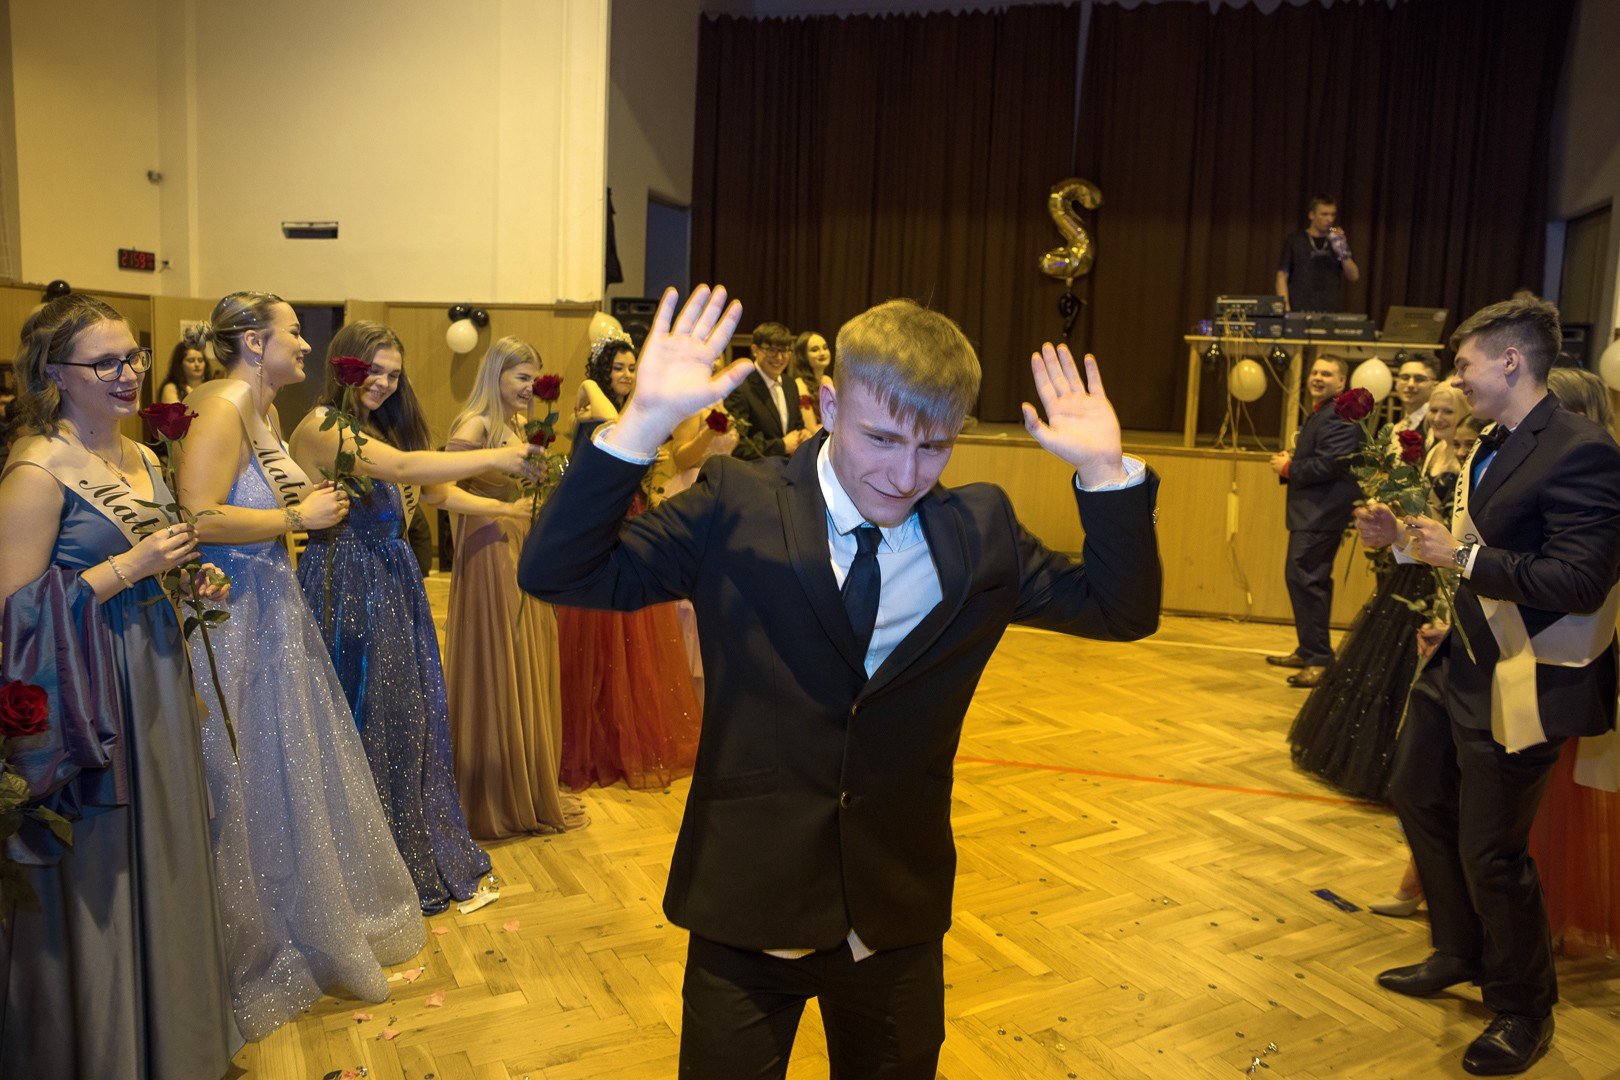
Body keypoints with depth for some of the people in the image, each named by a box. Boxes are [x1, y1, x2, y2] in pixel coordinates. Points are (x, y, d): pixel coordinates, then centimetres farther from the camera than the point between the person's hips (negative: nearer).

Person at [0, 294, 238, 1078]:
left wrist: (192, 588, 4)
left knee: (159, 859, 18)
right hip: (84, 696, -8)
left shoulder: (141, 458, 9)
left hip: (153, 680, 8)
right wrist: (130, 568, -21)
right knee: (98, 880, 6)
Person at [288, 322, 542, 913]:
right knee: (365, 723, 4)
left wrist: (503, 508, 8)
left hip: (394, 590, 8)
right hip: (348, 591, -8)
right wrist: (494, 457, -27)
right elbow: (404, 467, -27)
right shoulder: (322, 427, -13)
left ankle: (418, 854, 27)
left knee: (408, 716, 12)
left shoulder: (379, 428, 15)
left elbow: (434, 491, 16)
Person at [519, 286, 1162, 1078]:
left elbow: (1123, 610, 1)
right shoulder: (735, 511, -12)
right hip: (747, 906, -2)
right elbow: (555, 573, -15)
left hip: (899, 918, 3)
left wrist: (1103, 470, -14)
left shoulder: (980, 533, -3)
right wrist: (643, 422, -27)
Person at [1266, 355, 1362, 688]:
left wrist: (1288, 468, -11)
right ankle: (1308, 651, 28)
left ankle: (1319, 660, -9)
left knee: (1304, 578, -14)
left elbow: (1329, 464, -23)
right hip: (1311, 511, 11)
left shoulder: (1340, 416, -14)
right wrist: (1289, 463, 4)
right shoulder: (1319, 413, 21)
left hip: (1322, 512, -11)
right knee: (1304, 578, 17)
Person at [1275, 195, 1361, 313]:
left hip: (1331, 312, 3)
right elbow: (1282, 277, 1)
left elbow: (1354, 277, 10)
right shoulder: (1293, 240, 6)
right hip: (1300, 312, -2)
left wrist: (1344, 253, -6)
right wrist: (1285, 308, -11)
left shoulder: (1338, 241, 14)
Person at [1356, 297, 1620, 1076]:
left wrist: (1460, 556, -22)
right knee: (1417, 795, 22)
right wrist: (1407, 539, 6)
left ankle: (1523, 1011, 28)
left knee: (1491, 852, 2)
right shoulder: (1492, 447, 7)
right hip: (1460, 663, 10)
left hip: (1517, 686, -9)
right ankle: (1460, 953, 44)